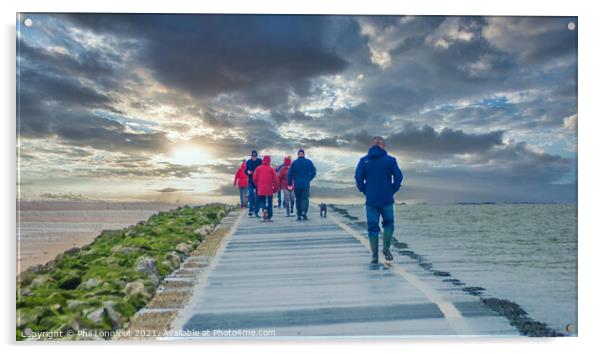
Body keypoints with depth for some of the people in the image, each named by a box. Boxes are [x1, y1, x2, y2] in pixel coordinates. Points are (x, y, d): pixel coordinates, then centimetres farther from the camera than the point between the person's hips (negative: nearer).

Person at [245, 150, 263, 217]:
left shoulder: (260, 161, 0)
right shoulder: (248, 162, 4)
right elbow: (246, 171, 9)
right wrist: (248, 172, -13)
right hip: (251, 181, 0)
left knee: (258, 196, 4)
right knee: (251, 195, -9)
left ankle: (256, 211, 12)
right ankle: (251, 209, -9)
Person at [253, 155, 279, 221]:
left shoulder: (258, 168, 3)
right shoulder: (271, 169, -1)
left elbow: (254, 178, 2)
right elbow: (275, 179, -4)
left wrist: (257, 185, 19)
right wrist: (275, 188, 6)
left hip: (260, 190, 1)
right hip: (269, 190, -1)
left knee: (261, 201, 10)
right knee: (269, 204, 7)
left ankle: (264, 209, -21)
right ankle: (269, 217, 5)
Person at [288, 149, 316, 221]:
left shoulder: (294, 163, -1)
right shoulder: (309, 162, 0)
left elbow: (290, 174, -2)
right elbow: (313, 172, 0)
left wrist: (290, 183, 9)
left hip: (297, 185, 1)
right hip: (306, 184, -1)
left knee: (298, 199, 10)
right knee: (305, 198, 1)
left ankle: (299, 215, 10)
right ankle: (304, 212, -22)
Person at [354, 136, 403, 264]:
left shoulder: (364, 161, -1)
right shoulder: (390, 160, -4)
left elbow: (358, 179, -6)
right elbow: (398, 177, -8)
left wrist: (365, 191, 7)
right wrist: (393, 190, 6)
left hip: (371, 200, 1)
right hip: (387, 199, -1)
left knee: (372, 227, 8)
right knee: (388, 223, 19)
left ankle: (375, 255, 9)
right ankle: (386, 249, 6)